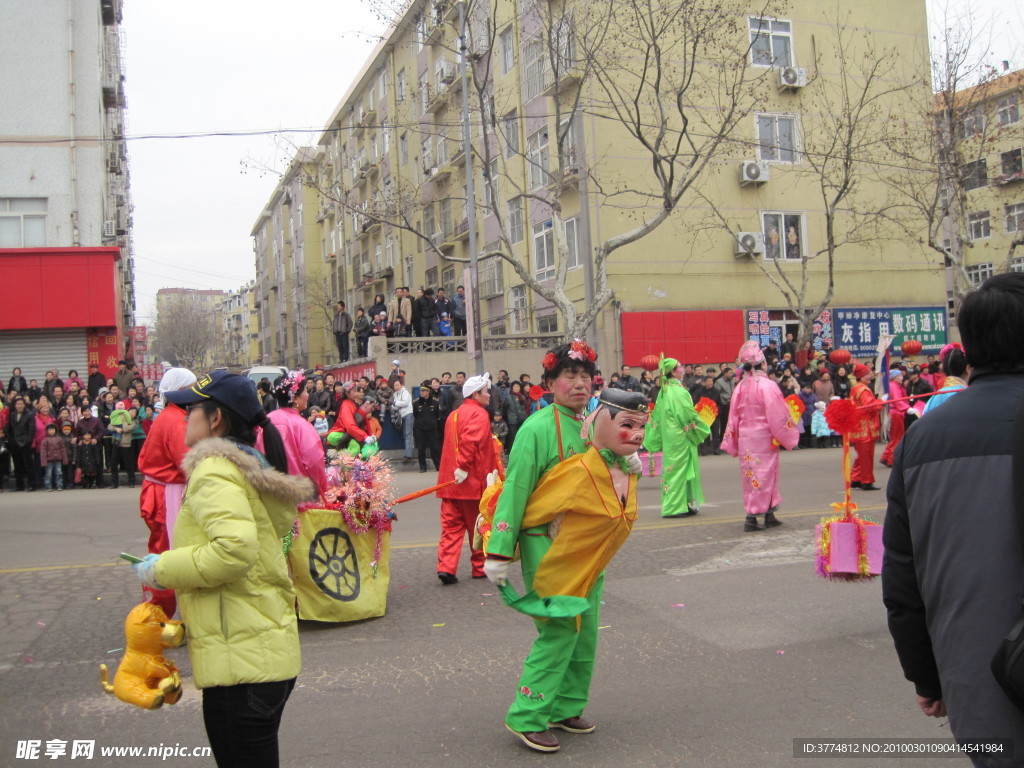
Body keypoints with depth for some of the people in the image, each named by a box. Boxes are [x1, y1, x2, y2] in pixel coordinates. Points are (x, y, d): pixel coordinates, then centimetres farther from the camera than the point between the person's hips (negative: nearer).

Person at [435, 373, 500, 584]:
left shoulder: (454, 415, 17)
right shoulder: (478, 414, -10)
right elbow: (470, 441, -24)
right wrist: (464, 467, -23)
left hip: (449, 481, 7)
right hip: (473, 480, -7)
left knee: (451, 525, 5)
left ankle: (446, 566, -6)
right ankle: (480, 567, 16)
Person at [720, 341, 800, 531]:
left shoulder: (740, 387, 2)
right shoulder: (766, 385, -15)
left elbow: (734, 416, 5)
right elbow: (777, 415, -14)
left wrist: (732, 442, 11)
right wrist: (789, 436, -3)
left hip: (745, 437, 6)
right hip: (763, 437, -6)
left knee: (751, 475, 11)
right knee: (764, 474, 0)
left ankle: (769, 516, 20)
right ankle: (752, 517, -4)